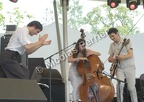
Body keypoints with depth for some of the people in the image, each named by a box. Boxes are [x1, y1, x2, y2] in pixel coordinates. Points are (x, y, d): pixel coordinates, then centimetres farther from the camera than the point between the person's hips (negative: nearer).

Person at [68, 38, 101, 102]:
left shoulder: (86, 51, -4)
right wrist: (80, 58, -36)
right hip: (74, 72, -2)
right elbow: (69, 60, -29)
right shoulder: (74, 52, -10)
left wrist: (91, 53, -20)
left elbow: (99, 54, -1)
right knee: (76, 87, -18)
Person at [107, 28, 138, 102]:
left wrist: (119, 57, -22)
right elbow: (110, 58, 17)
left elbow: (130, 55, -13)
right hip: (119, 68, 3)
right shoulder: (112, 45, 11)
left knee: (131, 87, -6)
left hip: (129, 67, -3)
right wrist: (111, 59, -7)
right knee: (120, 85, -16)